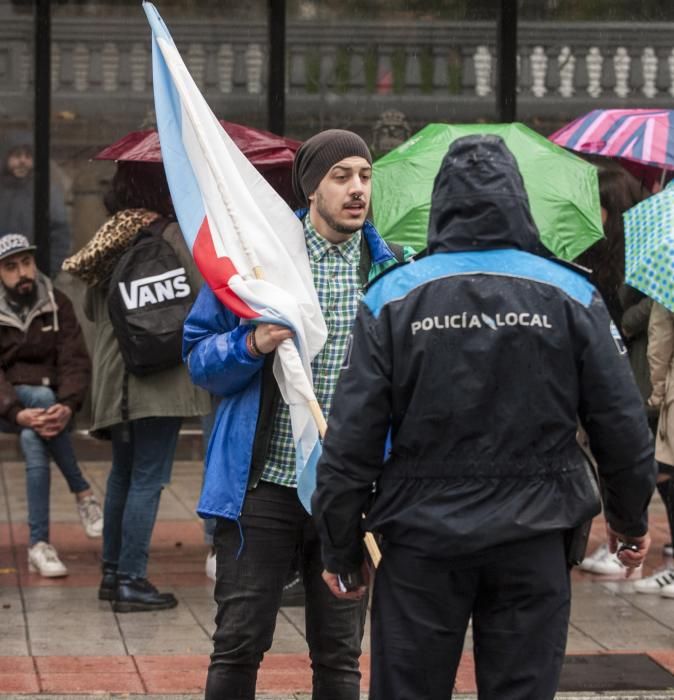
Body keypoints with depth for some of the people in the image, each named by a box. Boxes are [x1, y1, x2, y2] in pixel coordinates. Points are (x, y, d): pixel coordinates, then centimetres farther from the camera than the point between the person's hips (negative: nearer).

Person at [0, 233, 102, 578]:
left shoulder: (57, 305, 2)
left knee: (32, 440, -33)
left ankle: (39, 545, -27)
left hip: (46, 401, 1)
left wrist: (67, 406, -29)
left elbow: (76, 362, -8)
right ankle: (82, 491, -25)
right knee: (43, 396, -34)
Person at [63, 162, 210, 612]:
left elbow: (92, 308, 17)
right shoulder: (171, 235, -11)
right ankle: (131, 580, -5)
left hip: (115, 379, 7)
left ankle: (113, 571, 25)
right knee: (148, 478, -4)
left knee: (124, 474, 18)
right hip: (162, 374, -7)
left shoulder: (110, 238, 9)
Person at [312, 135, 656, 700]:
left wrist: (340, 549, 4)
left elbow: (351, 438, -6)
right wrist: (631, 519, 17)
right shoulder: (570, 294, -1)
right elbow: (621, 425, 1)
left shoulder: (392, 297, -3)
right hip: (534, 542, 1)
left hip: (422, 539, 0)